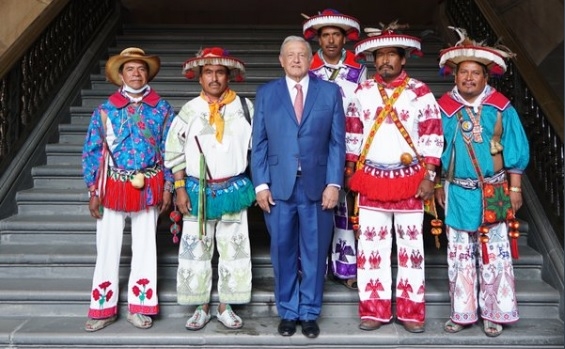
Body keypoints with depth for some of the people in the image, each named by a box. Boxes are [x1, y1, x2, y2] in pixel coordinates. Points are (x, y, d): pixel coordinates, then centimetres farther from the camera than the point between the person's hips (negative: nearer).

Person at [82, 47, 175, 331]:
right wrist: (93, 192, -1)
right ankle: (104, 308, 21)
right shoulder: (105, 110, 2)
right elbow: (91, 152, 3)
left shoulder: (162, 109, 2)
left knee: (145, 247, 8)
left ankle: (139, 307, 21)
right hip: (113, 187, 0)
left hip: (149, 188, 0)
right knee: (107, 248, 6)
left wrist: (168, 188, -1)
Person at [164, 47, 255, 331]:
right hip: (198, 191, 0)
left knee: (233, 249, 8)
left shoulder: (244, 107, 0)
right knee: (196, 250, 6)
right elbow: (175, 152, 2)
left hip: (233, 189, 0)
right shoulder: (189, 110, 1)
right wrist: (180, 188, -3)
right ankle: (201, 308, 23)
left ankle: (225, 307, 25)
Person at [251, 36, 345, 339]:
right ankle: (287, 312, 26)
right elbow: (259, 143, 5)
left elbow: (337, 142, 3)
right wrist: (260, 184, -3)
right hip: (278, 187, 1)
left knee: (314, 254, 8)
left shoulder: (330, 92, 7)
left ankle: (309, 313, 25)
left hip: (317, 186, 0)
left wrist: (334, 183, -5)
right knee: (283, 252, 9)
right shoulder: (266, 93, 8)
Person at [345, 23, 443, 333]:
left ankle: (411, 311, 22)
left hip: (409, 180, -1)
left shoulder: (420, 92, -1)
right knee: (371, 246, 6)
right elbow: (353, 133, 10)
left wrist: (429, 176, -7)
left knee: (411, 246, 8)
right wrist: (350, 169, 8)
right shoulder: (362, 92, 6)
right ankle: (374, 310, 20)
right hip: (371, 180, 2)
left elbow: (432, 136, -2)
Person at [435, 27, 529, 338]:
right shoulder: (444, 107, -2)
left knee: (494, 254, 6)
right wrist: (438, 186, 7)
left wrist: (515, 188, 0)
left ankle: (493, 313, 22)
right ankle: (463, 312, 23)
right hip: (458, 192, 1)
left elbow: (515, 150, 2)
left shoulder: (501, 107, -3)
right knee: (460, 255, 9)